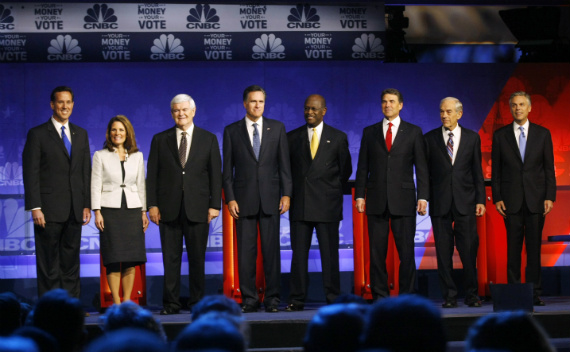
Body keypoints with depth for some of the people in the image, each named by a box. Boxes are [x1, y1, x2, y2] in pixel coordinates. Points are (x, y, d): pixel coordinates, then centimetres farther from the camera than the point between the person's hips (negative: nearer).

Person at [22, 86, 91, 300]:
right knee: (48, 264, -1)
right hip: (49, 209, -4)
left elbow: (86, 172, 14)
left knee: (71, 262, 7)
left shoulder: (81, 134, 14)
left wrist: (87, 205, 7)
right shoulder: (37, 134, -1)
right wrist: (35, 208, -13)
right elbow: (30, 173, -5)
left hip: (74, 210, 5)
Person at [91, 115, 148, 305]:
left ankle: (127, 301, 7)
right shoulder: (100, 156, 4)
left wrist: (144, 212, 9)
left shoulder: (137, 156, 12)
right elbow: (95, 185, 2)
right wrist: (97, 211, -7)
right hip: (110, 210, -2)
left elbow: (141, 185, 14)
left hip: (132, 210, 3)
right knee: (113, 260, -6)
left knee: (131, 260, 0)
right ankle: (116, 302, -1)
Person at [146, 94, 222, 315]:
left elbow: (215, 174, 5)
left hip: (197, 208, 0)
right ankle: (171, 303, 5)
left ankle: (197, 302, 10)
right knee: (170, 258, 1)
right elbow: (152, 175, 7)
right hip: (169, 208, 1)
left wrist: (215, 205, -3)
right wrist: (152, 205, -2)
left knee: (197, 258, 2)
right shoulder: (160, 140, 10)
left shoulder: (209, 139, 9)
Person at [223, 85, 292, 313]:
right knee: (245, 252, 0)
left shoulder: (277, 128, 8)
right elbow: (227, 169, 5)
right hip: (244, 199, 0)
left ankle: (272, 298, 6)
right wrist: (230, 198, -3)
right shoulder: (232, 131, 7)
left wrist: (286, 194, -1)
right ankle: (249, 299, 6)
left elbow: (284, 164, 7)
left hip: (270, 198, 0)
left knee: (271, 250, 1)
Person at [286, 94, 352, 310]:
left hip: (327, 204, -1)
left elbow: (345, 170, 12)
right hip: (300, 204, 1)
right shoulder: (292, 138, 9)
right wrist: (292, 192, 9)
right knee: (299, 253, 0)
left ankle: (333, 299, 6)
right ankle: (297, 300, 3)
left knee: (330, 253, 0)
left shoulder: (338, 138, 6)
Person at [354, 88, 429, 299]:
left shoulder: (413, 132, 7)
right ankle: (380, 296, 7)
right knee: (377, 252, 1)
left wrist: (423, 197, -5)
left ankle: (406, 295, 5)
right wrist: (360, 195, 1)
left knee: (406, 251, -3)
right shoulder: (370, 132, 12)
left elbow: (421, 167, 4)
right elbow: (363, 167, 10)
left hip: (403, 200, -1)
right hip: (376, 200, 1)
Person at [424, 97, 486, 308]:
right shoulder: (430, 139, 6)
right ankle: (449, 295, 8)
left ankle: (472, 294, 9)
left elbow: (477, 171, 8)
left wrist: (480, 200, 2)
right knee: (443, 251, 1)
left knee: (469, 249, -2)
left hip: (465, 202, 0)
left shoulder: (472, 138, 8)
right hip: (440, 202, 0)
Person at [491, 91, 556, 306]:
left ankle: (535, 292, 5)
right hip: (511, 200, 0)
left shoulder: (543, 134, 7)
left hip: (536, 199, 0)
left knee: (534, 247, 1)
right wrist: (496, 198, -1)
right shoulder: (500, 135, 7)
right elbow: (496, 170, 7)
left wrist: (550, 197, -3)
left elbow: (549, 168, 5)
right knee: (513, 248, 0)